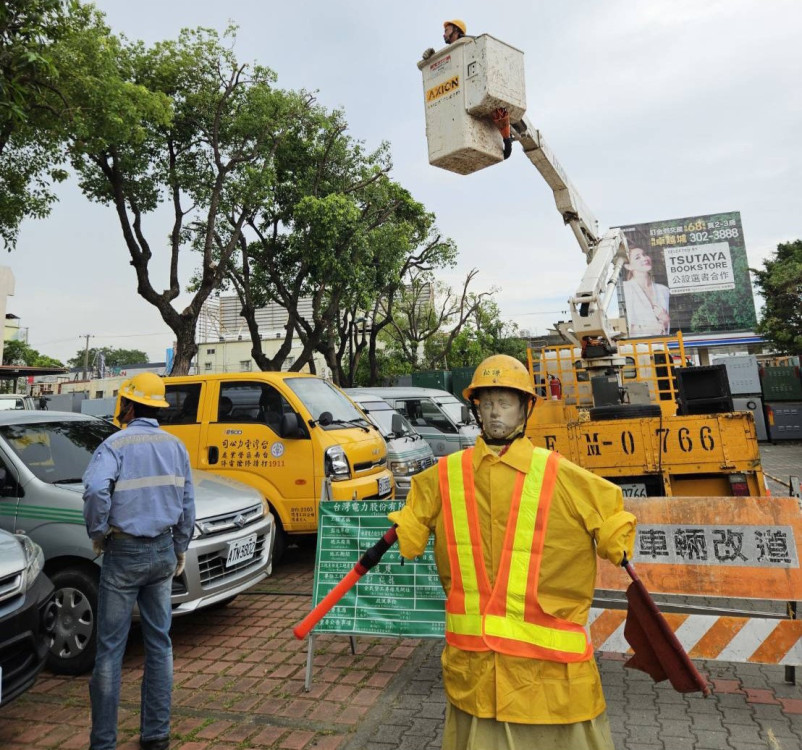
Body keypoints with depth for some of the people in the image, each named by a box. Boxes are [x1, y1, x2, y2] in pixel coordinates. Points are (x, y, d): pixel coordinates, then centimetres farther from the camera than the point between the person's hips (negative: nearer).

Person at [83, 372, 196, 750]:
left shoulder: (117, 443, -11)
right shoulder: (175, 445, 4)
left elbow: (96, 489, -29)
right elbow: (187, 503, 7)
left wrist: (97, 533, -11)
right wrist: (180, 550, 17)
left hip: (124, 553, -5)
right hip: (163, 552, 5)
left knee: (110, 648, 6)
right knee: (159, 642, 14)